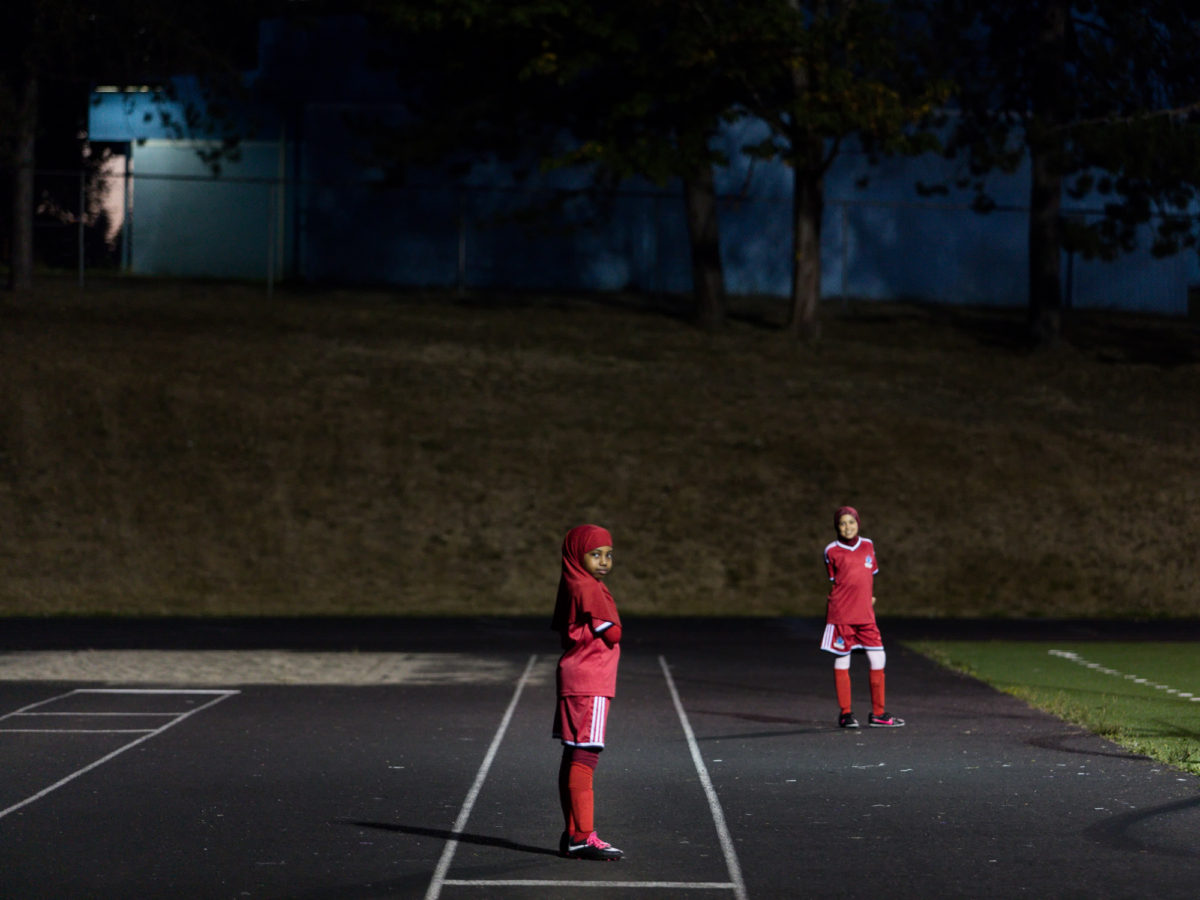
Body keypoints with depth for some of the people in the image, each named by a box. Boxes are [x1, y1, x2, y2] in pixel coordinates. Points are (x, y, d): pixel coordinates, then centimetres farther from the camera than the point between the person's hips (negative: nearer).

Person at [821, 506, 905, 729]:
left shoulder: (868, 546, 11)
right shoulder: (832, 551, 0)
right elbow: (833, 581, 9)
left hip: (866, 616, 4)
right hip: (841, 615, -4)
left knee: (878, 660, 0)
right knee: (842, 661, 1)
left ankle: (878, 714, 9)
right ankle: (845, 713, 9)